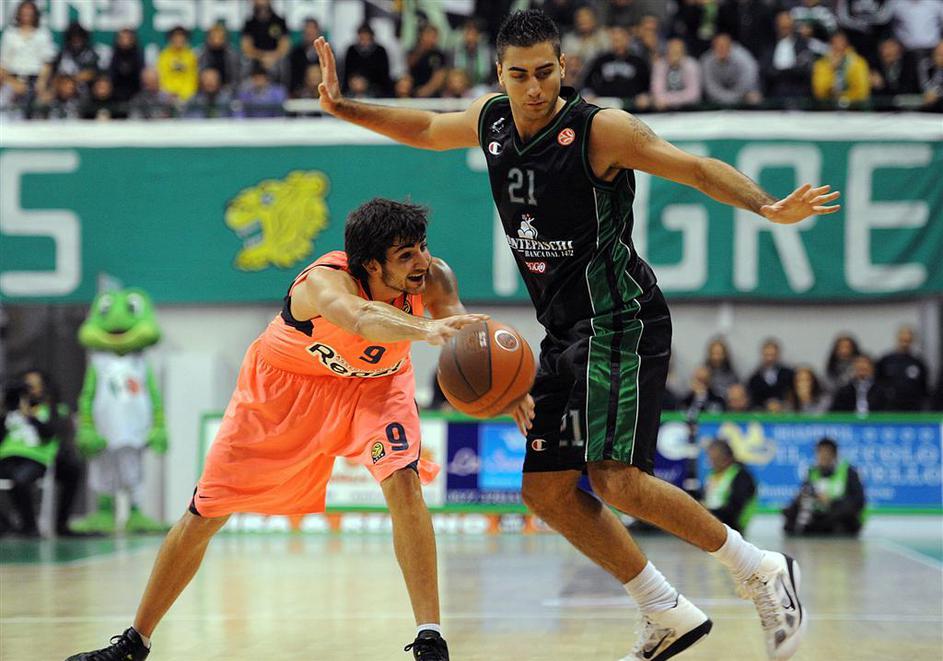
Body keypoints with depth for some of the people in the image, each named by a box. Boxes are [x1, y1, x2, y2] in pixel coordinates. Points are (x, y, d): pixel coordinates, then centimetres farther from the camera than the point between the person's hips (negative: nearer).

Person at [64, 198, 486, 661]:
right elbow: (362, 318, -62)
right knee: (203, 514, 2)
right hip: (286, 382, -2)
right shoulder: (325, 281, -40)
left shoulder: (433, 279, -27)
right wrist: (424, 329, -82)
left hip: (373, 381, 2)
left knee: (403, 482, -27)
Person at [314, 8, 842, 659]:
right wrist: (343, 106, 19)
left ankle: (762, 571, -5)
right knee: (547, 490, 6)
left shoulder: (600, 129, -15)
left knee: (617, 479, -20)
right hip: (566, 331, 8)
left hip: (620, 320, -8)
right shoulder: (492, 120, 5)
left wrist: (769, 207, -34)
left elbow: (699, 169, -18)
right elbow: (425, 129, 25)